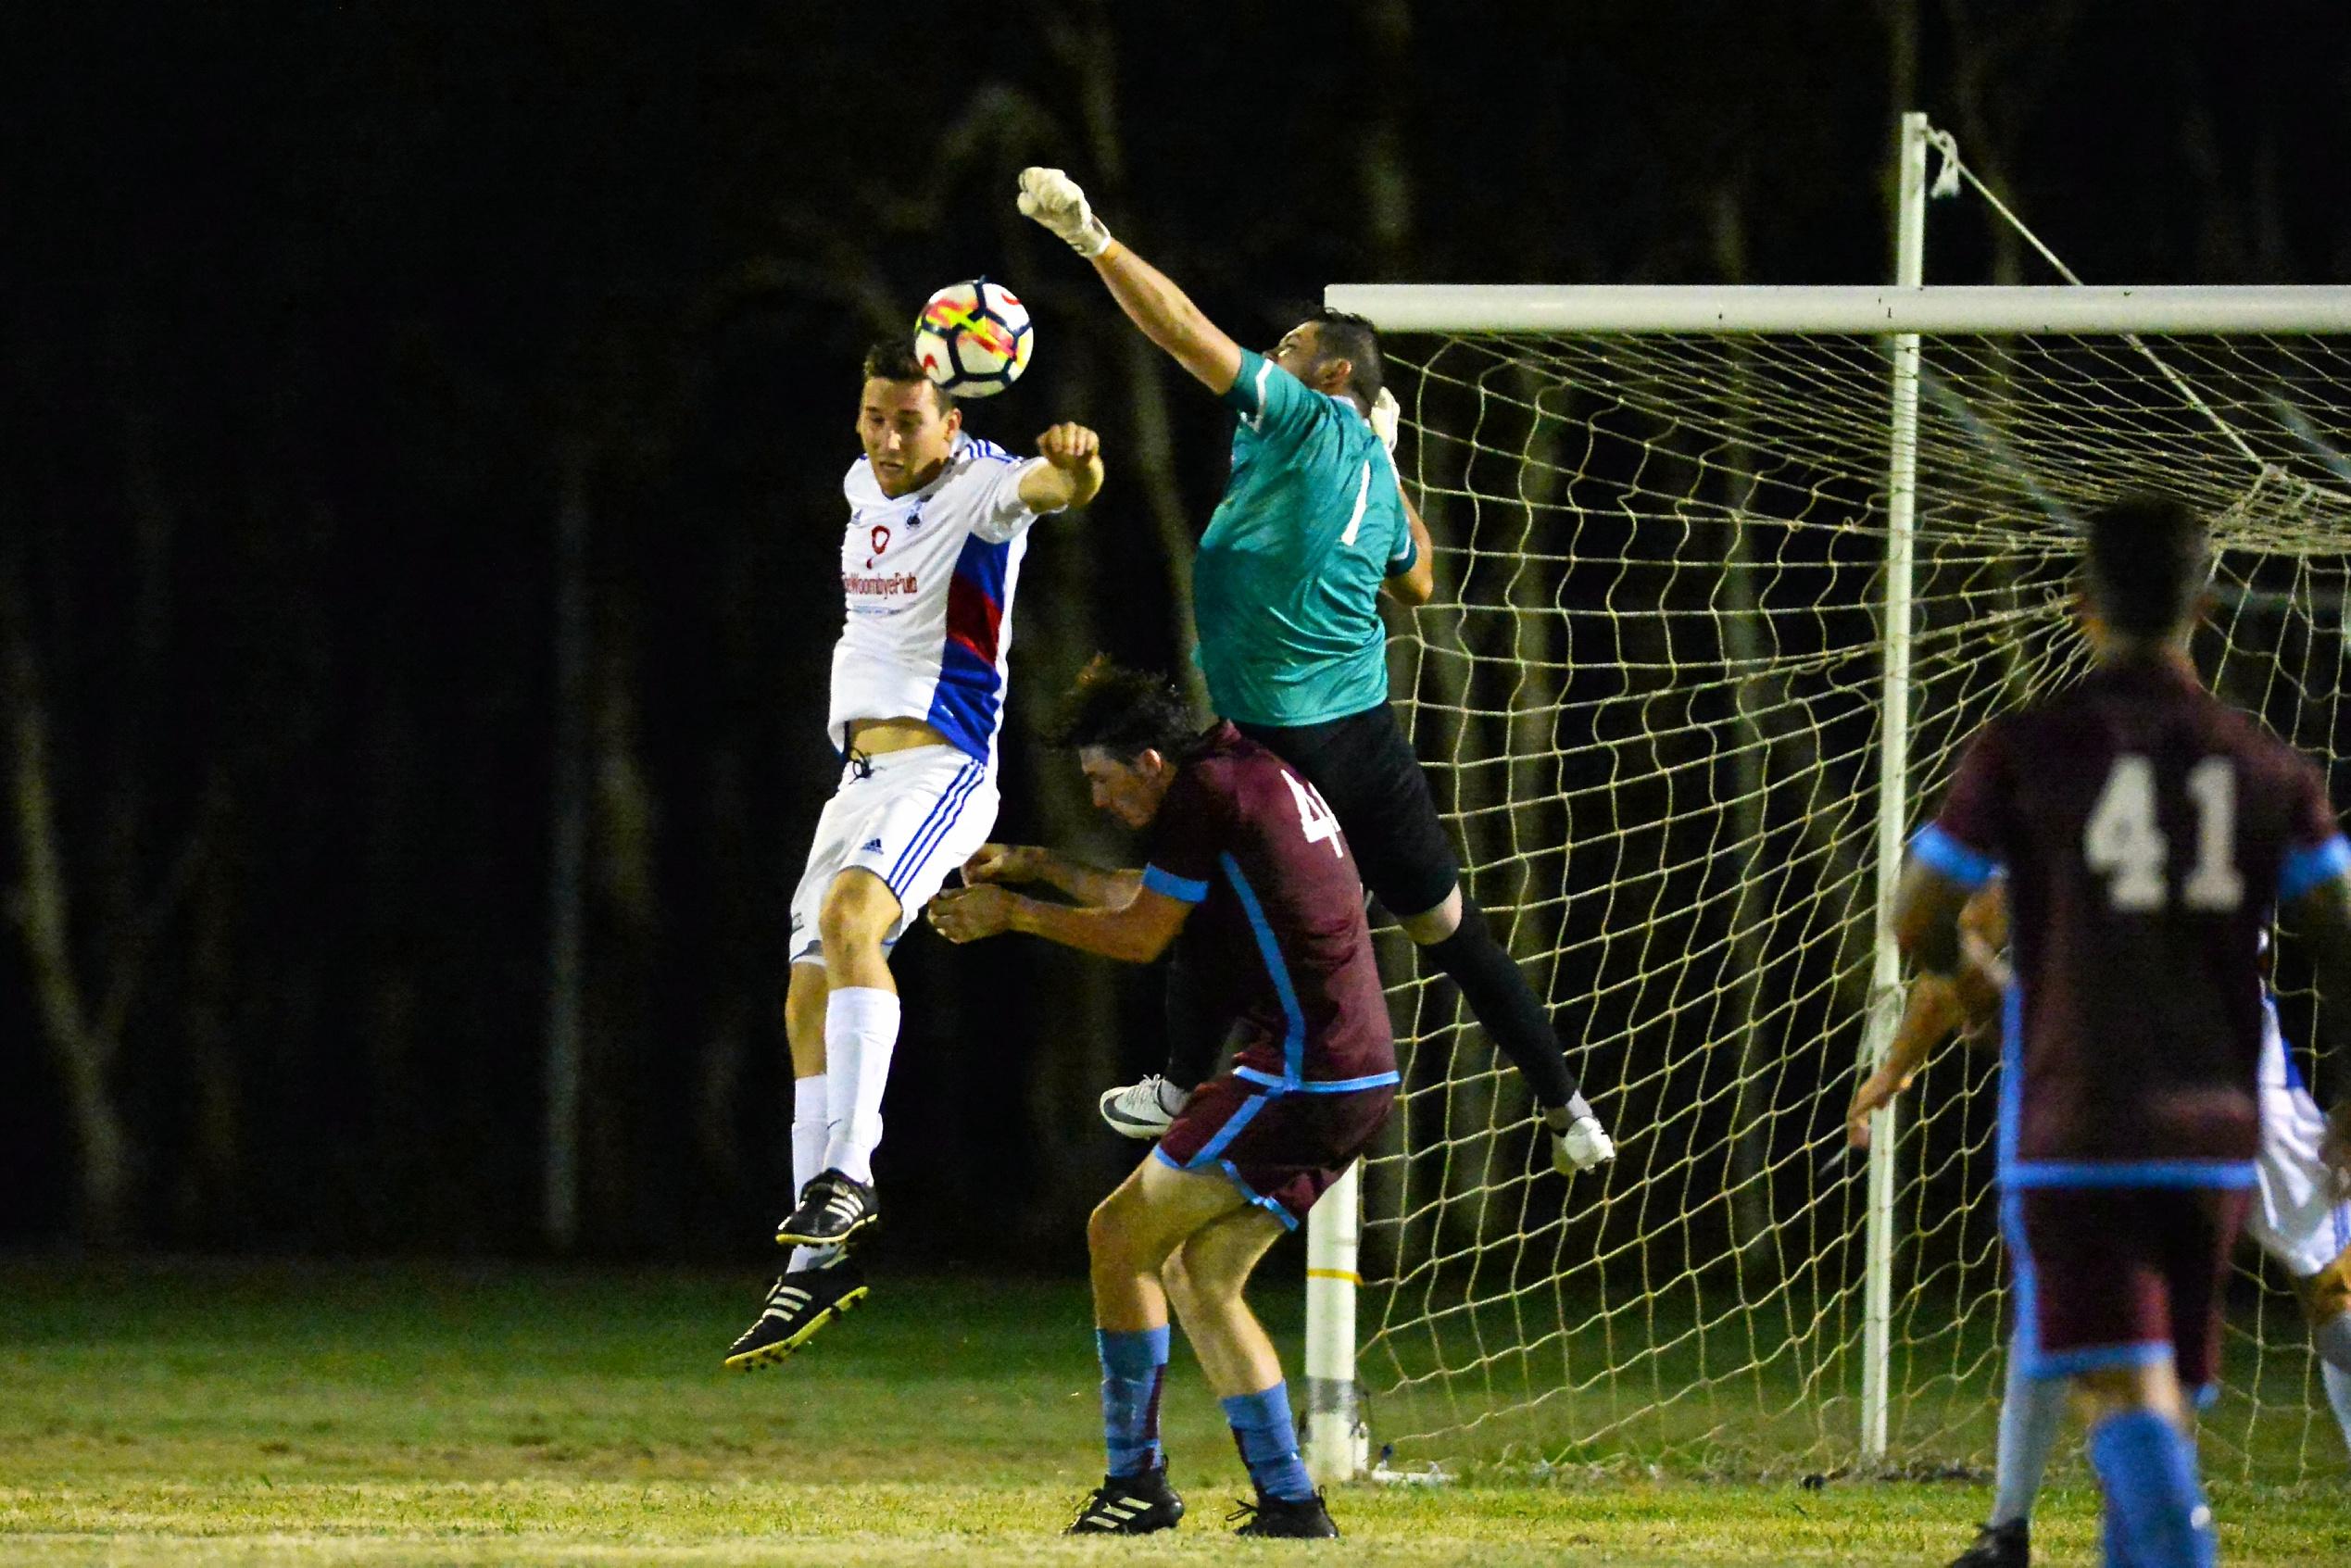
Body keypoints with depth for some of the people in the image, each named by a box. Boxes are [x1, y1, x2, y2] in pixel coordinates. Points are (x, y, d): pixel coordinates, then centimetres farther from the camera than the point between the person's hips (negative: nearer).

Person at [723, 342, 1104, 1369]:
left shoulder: (979, 485, -11)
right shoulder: (864, 487, 12)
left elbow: (1058, 487, -35)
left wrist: (1075, 465, -57)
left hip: (941, 771, -8)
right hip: (860, 774, 8)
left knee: (849, 915, -34)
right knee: (809, 1003, 5)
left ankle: (847, 1170, -38)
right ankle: (819, 1259, 11)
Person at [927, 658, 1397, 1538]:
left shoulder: (1207, 793, -11)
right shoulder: (1251, 770, 18)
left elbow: (1138, 936, -5)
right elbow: (1151, 899, 32)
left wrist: (1012, 914, 6)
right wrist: (1035, 866, 35)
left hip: (1298, 1078, -10)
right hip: (1357, 1075, 10)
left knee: (1120, 1234, -3)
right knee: (1198, 1275, 14)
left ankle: (1135, 1483, 0)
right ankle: (1290, 1502, 9)